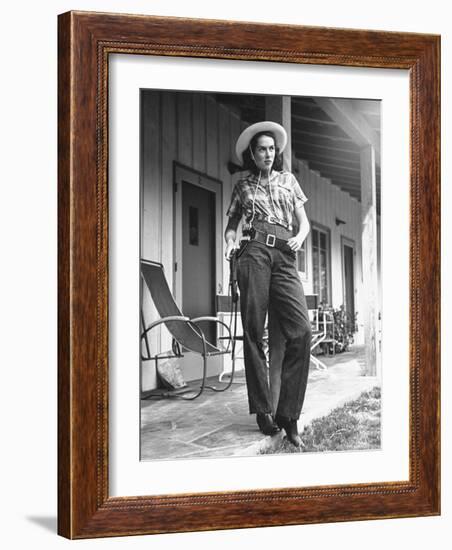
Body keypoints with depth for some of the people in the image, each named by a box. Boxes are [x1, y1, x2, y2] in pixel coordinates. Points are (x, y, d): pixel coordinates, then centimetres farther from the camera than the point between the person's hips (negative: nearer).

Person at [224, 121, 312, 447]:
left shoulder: (288, 180, 23)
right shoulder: (243, 185, 20)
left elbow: (304, 221, 21)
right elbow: (232, 224, 22)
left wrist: (301, 235, -2)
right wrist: (230, 241, 0)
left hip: (285, 257, 1)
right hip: (254, 252, -1)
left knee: (302, 329, -17)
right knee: (254, 331, -9)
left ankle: (288, 414, -13)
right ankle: (262, 410, -3)